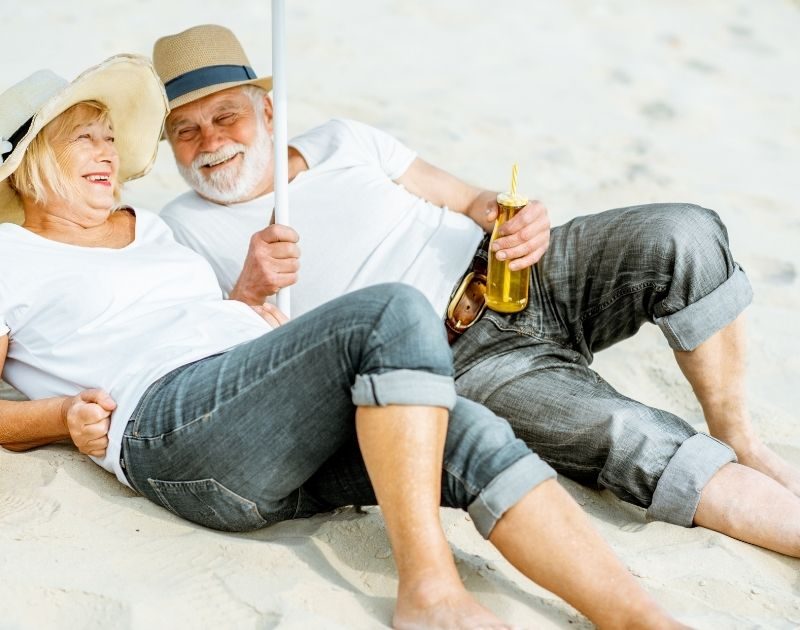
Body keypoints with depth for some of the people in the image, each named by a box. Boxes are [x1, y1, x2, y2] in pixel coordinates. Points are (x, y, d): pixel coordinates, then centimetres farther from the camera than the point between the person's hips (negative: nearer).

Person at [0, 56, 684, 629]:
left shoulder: (151, 225, 31)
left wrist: (251, 302, 12)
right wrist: (63, 416, -7)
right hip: (172, 425, -7)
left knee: (470, 436, -22)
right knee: (396, 312, -29)